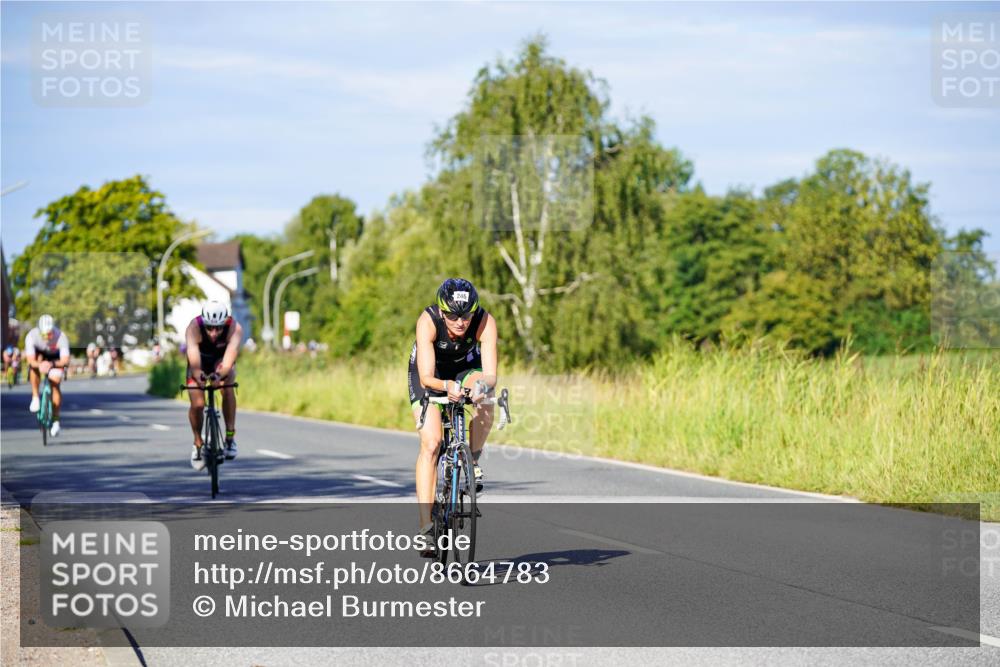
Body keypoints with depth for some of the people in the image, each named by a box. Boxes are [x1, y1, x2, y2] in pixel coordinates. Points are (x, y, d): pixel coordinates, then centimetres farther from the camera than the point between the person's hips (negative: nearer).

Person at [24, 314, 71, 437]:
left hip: (55, 359, -1)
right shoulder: (32, 336, -33)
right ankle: (35, 397, -21)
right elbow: (31, 360, -35)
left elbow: (65, 360, -39)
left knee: (55, 384, -14)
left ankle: (56, 420, 0)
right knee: (34, 367, -34)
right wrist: (39, 365, -57)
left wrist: (52, 364, -57)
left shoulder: (61, 337, -35)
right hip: (39, 355, 1)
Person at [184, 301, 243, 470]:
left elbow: (229, 359, -49)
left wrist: (219, 374, -68)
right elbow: (194, 362, -47)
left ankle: (230, 435, -18)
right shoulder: (194, 328, -37)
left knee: (227, 386, -31)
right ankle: (198, 443, 11)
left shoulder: (235, 328, -36)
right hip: (200, 362, 0)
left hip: (221, 360, 0)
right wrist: (199, 376, -67)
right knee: (197, 404, -16)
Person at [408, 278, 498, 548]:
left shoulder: (485, 322, -32)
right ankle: (425, 524, -16)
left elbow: (490, 374, -38)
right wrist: (446, 387, -60)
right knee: (431, 442, -18)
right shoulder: (428, 321, -35)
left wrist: (483, 385, -60)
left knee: (485, 403, -33)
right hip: (432, 374, -2)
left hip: (466, 368, 2)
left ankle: (474, 460, -7)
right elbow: (426, 378, -40)